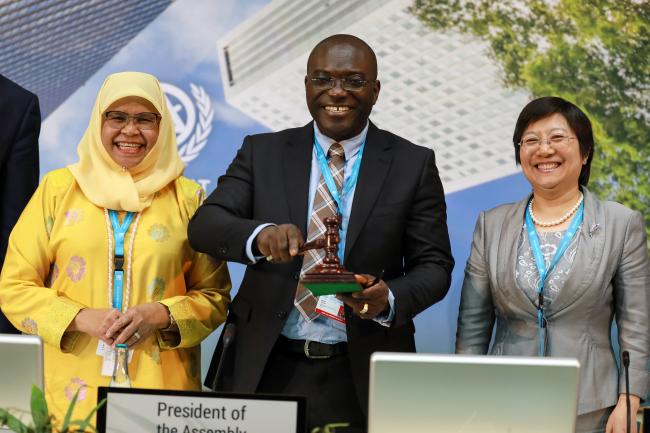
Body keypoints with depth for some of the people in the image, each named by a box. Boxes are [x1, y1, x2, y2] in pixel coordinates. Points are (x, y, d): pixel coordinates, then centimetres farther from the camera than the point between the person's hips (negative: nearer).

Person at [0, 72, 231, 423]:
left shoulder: (187, 197, 4)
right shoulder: (58, 188, 3)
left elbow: (215, 295, 7)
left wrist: (162, 315, -12)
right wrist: (81, 318, -12)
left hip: (163, 386, 0)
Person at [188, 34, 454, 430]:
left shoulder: (413, 164, 2)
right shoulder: (262, 153, 5)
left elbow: (434, 265, 0)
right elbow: (204, 225, -6)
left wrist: (390, 298, -22)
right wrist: (260, 234, -28)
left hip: (363, 380, -1)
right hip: (266, 369, 1)